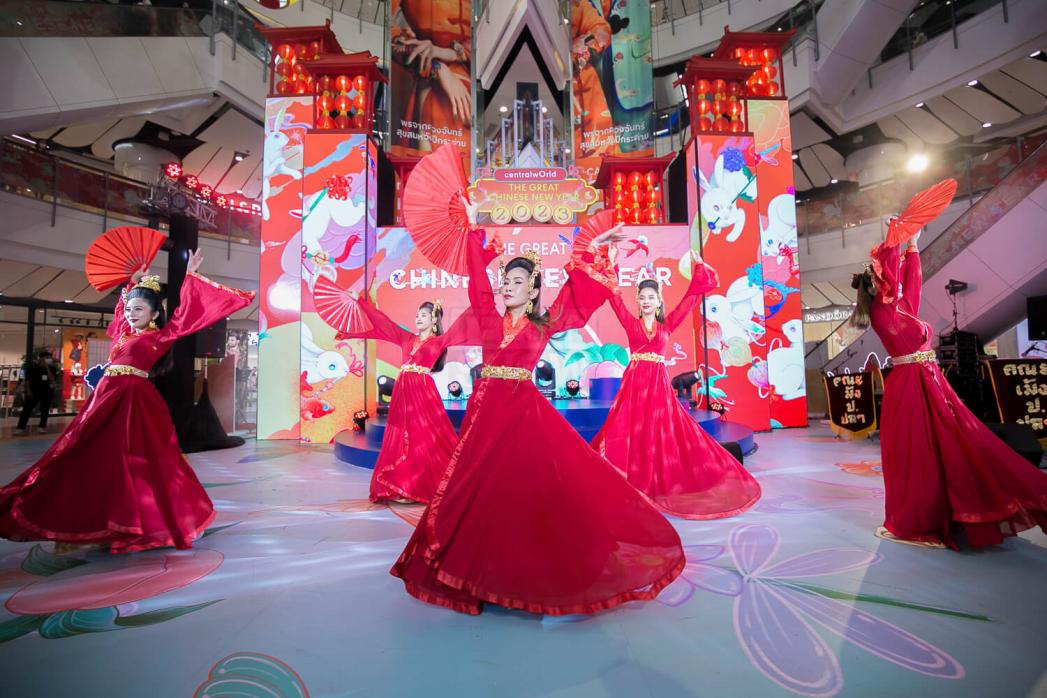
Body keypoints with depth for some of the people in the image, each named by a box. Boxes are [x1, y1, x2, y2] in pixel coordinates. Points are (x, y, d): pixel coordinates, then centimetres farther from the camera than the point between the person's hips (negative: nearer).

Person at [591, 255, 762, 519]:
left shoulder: (667, 325, 10)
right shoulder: (631, 323, 6)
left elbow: (690, 297, 9)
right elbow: (614, 295, -1)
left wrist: (698, 265, 9)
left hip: (659, 384, 1)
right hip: (634, 383, -1)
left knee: (661, 435, 3)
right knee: (631, 435, -3)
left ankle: (662, 484, 16)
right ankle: (632, 487, 5)